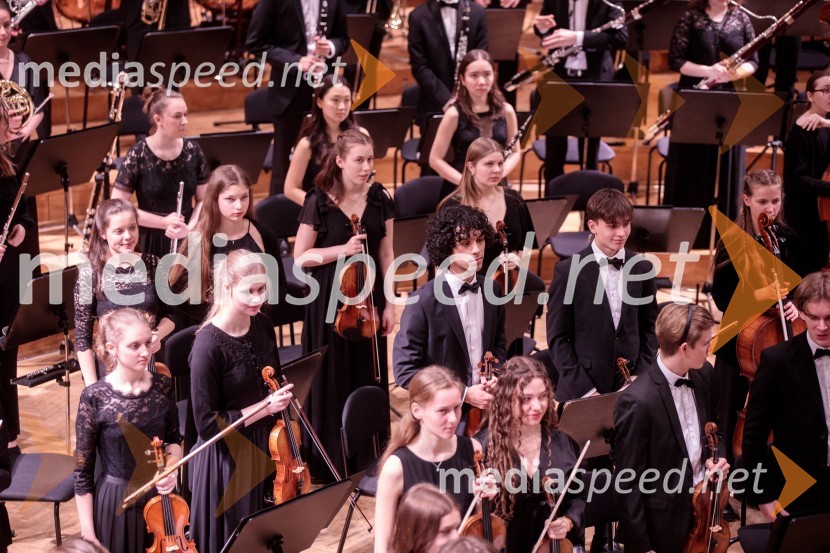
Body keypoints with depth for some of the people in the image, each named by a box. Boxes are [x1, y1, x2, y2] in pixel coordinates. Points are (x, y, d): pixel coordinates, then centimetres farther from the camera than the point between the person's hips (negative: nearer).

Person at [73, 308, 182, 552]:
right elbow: (82, 472, -10)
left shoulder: (163, 386, -6)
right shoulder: (94, 397, -16)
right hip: (115, 501, -3)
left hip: (159, 496, 3)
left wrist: (171, 467, -9)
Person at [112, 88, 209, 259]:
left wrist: (189, 228, -13)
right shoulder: (138, 156, -11)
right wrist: (164, 222, -13)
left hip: (188, 240, 3)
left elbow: (204, 199, 6)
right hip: (150, 243, -3)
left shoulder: (193, 151, 0)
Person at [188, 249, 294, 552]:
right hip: (229, 458, -6)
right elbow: (207, 424, -20)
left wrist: (282, 400, -1)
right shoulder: (209, 345, -24)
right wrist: (264, 408, -23)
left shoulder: (263, 325, -3)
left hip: (266, 446, 7)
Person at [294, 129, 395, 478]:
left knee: (369, 377, 8)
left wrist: (389, 303, 3)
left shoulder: (379, 199, 1)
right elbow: (300, 257, -6)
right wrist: (342, 250, -20)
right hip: (330, 302, -3)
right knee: (332, 382, 2)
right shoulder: (319, 202, -10)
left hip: (368, 298, 3)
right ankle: (330, 462, 13)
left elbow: (386, 254, 6)